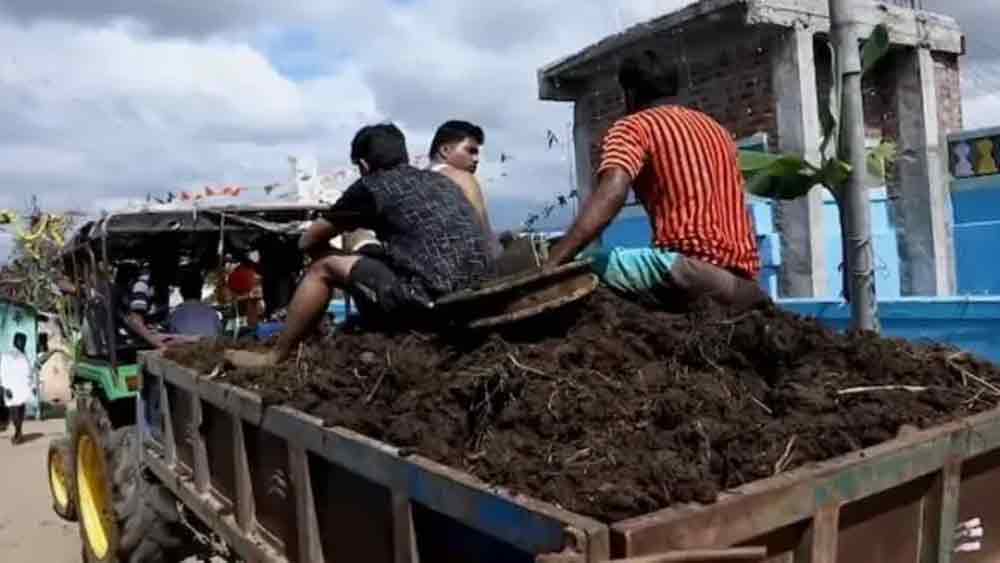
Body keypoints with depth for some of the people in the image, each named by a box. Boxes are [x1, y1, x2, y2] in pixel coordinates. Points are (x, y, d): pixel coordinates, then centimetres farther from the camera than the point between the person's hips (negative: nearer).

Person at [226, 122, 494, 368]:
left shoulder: (370, 187, 3)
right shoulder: (441, 181, 21)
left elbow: (308, 242, 14)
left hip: (430, 303, -7)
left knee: (325, 266, 12)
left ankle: (274, 358, 24)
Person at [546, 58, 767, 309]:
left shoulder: (633, 126, 0)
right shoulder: (715, 128, 24)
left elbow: (611, 193, -19)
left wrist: (551, 265, -26)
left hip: (694, 267, -9)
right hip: (743, 274, 9)